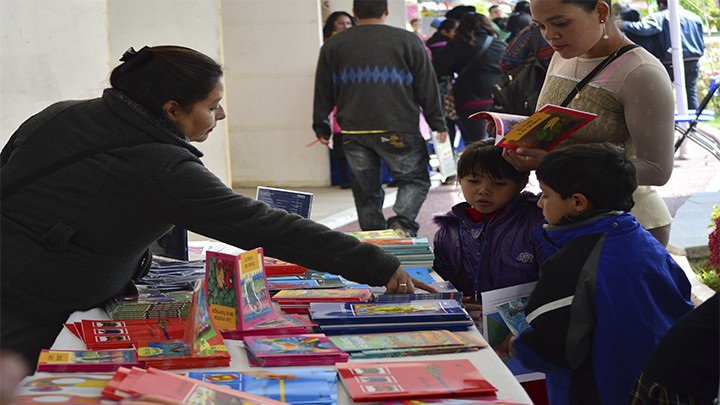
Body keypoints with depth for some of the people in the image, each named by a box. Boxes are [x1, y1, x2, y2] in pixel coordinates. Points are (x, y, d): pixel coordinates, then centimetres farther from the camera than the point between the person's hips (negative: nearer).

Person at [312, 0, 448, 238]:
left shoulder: (332, 47, 8)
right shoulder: (408, 42, 1)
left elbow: (323, 92, 12)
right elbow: (427, 88, 3)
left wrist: (321, 127, 20)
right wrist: (438, 124, 10)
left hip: (354, 132, 3)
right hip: (398, 130, -3)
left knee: (366, 191, 13)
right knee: (415, 180, 9)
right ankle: (402, 222, -14)